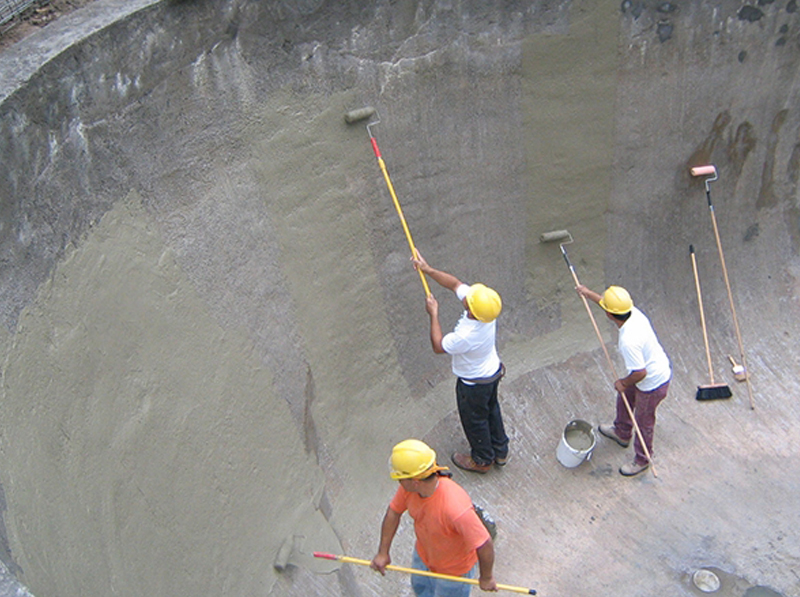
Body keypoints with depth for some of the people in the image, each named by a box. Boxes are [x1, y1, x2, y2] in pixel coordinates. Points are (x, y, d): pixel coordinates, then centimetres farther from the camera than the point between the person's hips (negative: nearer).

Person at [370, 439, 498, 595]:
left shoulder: (455, 508, -47)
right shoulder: (409, 488, -26)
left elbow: (485, 545, -37)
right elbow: (393, 512, -7)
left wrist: (486, 578, -19)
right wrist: (383, 552, 1)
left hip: (454, 569, -6)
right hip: (423, 554, 6)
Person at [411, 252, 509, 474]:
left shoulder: (466, 336, -44)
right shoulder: (485, 306, -23)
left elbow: (438, 346, -23)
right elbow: (455, 283, -9)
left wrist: (433, 314, -19)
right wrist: (428, 270, -11)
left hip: (474, 383, -7)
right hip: (492, 371, 7)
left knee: (475, 420, 19)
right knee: (491, 410, 28)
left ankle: (482, 460, 44)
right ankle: (500, 452, 50)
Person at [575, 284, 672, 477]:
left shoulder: (628, 341, -41)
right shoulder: (633, 312, -15)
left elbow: (640, 373, -33)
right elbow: (610, 303, 8)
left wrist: (624, 383, -13)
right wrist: (588, 293, 19)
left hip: (652, 384, -9)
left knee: (644, 422, 14)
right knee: (624, 398, 31)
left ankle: (642, 460, 40)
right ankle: (622, 433, 57)